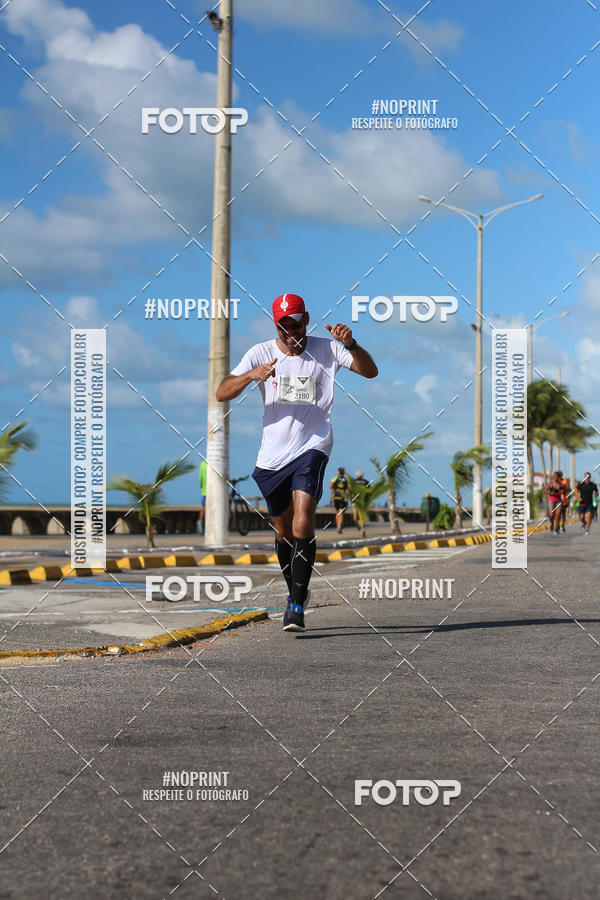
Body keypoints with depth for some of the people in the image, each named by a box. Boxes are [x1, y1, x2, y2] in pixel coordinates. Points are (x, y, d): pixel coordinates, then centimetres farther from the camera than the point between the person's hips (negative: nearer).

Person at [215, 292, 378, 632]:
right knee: (283, 530, 13)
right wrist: (252, 375, -24)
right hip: (273, 453, 3)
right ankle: (296, 591, 37)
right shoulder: (261, 353, 1)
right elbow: (222, 394, -6)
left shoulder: (326, 349, 0)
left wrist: (351, 344, -25)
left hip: (312, 447, -3)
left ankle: (297, 605, -20)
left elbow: (370, 371, -7)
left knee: (303, 517, -22)